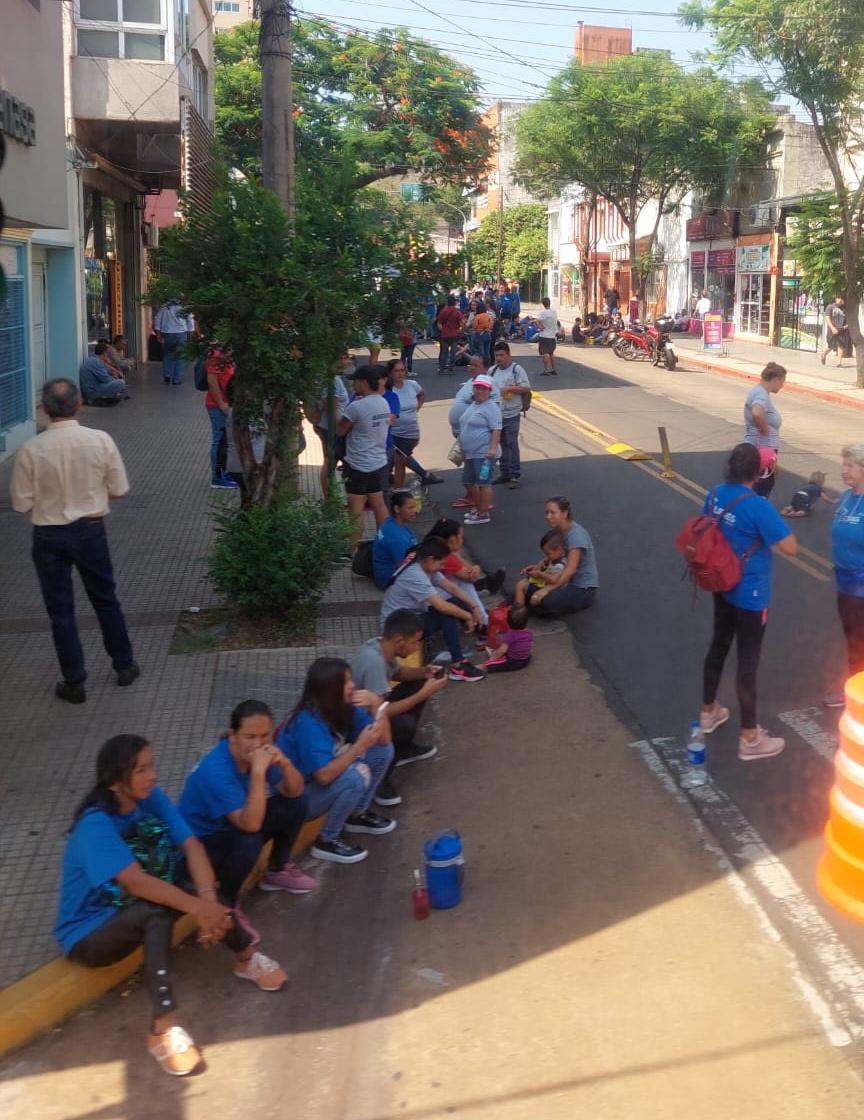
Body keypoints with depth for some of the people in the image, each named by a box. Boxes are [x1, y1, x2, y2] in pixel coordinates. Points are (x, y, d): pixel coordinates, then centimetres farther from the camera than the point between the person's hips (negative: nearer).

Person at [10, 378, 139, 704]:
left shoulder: (31, 449, -16)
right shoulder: (101, 440, -13)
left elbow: (22, 503, -9)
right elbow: (119, 489, -4)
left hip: (49, 536, -1)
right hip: (91, 530, 2)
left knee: (60, 609, 10)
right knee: (106, 599, 20)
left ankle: (74, 683, 17)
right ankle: (124, 665, 32)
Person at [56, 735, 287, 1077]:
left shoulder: (152, 798, -9)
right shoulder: (95, 825, -29)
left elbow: (191, 846, -17)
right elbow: (137, 882, -37)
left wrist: (208, 898, -32)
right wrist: (198, 907, -37)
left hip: (134, 909, 6)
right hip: (89, 933, -6)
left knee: (192, 887, -22)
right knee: (157, 910, -35)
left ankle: (246, 958, -7)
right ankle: (164, 1027, -39)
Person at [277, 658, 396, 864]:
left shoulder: (345, 707, -6)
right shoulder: (309, 723, -30)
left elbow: (384, 739, -4)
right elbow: (324, 776, -37)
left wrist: (377, 704, -19)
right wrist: (360, 746, -38)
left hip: (329, 782, 8)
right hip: (295, 796, -8)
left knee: (384, 751, -1)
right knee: (356, 775, -33)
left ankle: (357, 814, 14)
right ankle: (327, 841, -13)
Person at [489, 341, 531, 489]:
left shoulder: (517, 369, -7)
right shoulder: (492, 370, 9)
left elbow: (527, 388, -10)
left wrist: (510, 389, -20)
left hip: (511, 415, -6)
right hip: (496, 414, 6)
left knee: (511, 444, -5)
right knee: (502, 444, 13)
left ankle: (515, 476, 2)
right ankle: (505, 473, 24)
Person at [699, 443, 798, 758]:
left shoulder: (715, 495, -3)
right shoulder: (758, 506, -26)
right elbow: (790, 547, -25)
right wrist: (776, 525, -7)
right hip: (750, 594, -7)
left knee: (718, 645, 23)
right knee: (747, 661, 2)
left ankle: (709, 711, 40)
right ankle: (749, 738, 13)